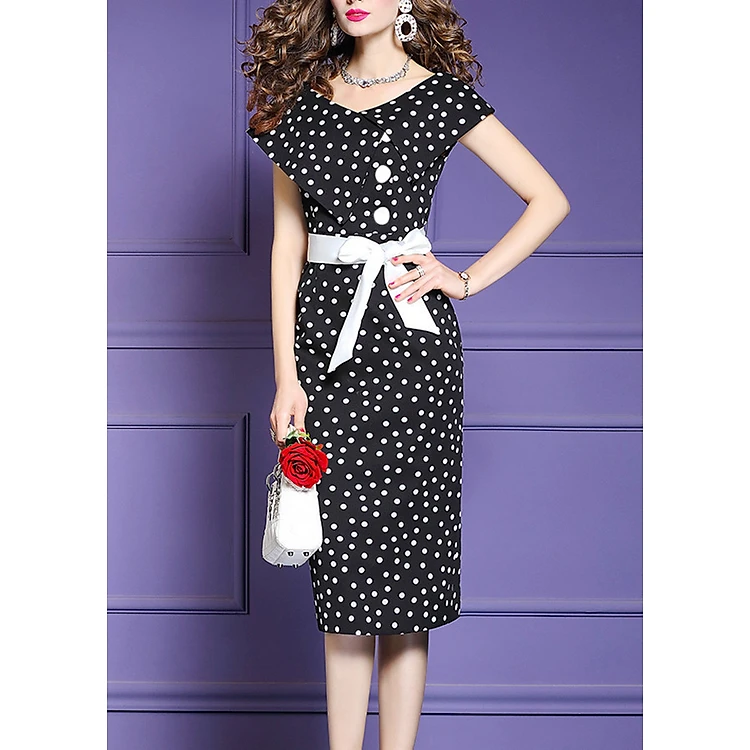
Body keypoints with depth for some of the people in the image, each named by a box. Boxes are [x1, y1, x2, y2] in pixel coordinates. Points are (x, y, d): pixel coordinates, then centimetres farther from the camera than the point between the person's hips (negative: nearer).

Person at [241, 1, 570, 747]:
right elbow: (287, 244, 7)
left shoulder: (442, 95, 2)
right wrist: (285, 375, 0)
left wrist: (467, 280, -3)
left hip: (409, 333, -3)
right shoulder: (303, 100, 10)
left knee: (404, 551, 0)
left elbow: (549, 200, 5)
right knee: (342, 555, 5)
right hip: (326, 331, 3)